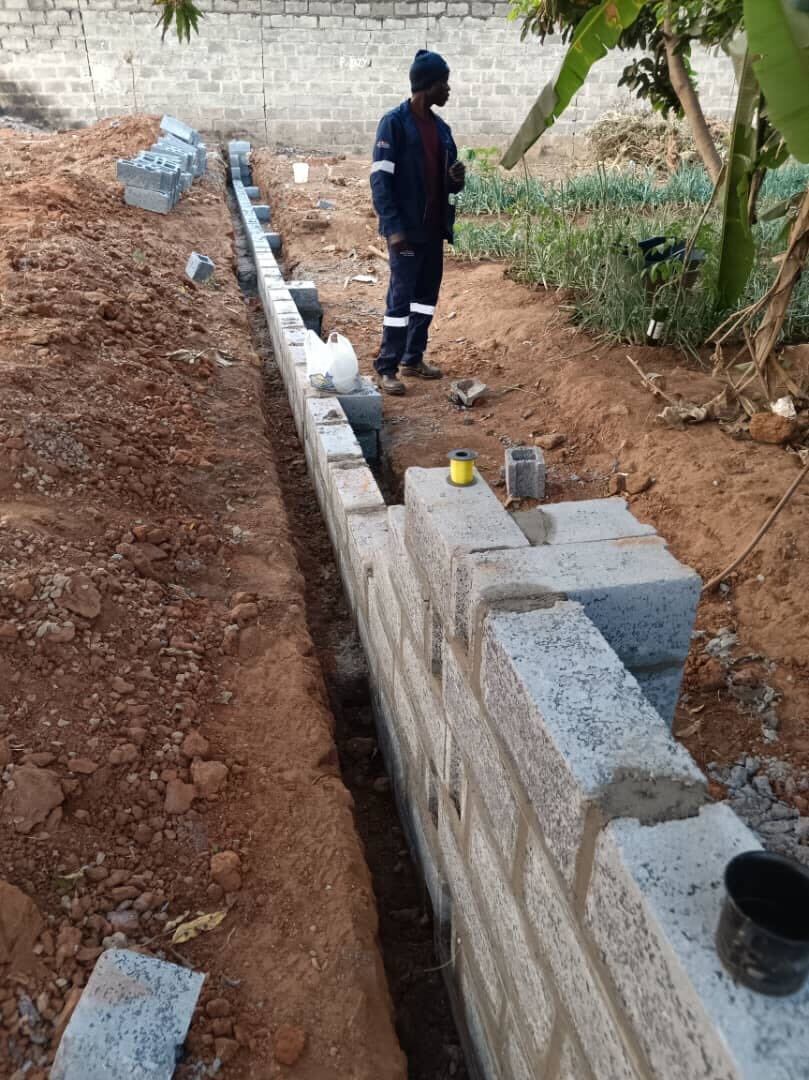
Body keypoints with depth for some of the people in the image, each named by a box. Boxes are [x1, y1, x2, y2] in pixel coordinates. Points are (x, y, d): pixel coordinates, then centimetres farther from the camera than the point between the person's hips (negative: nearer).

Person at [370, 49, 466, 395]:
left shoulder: (441, 128, 13)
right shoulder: (394, 123, -8)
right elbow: (380, 180, -14)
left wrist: (457, 179, -5)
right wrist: (393, 227, -21)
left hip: (434, 227, 8)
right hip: (406, 228, -7)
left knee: (427, 294, 11)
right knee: (401, 296, -6)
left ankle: (413, 358, 22)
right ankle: (387, 367, 1)